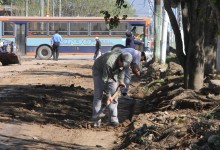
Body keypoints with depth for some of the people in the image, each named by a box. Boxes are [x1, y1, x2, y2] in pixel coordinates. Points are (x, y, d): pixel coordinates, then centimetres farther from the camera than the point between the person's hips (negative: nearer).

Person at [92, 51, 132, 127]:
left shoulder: (125, 59, -23)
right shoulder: (109, 63, -42)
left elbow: (122, 69, 3)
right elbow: (104, 80, -33)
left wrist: (120, 80, -7)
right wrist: (108, 95, -28)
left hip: (112, 72, 6)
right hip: (99, 71, -6)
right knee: (98, 95, -12)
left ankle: (113, 119, 1)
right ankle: (96, 121, -11)